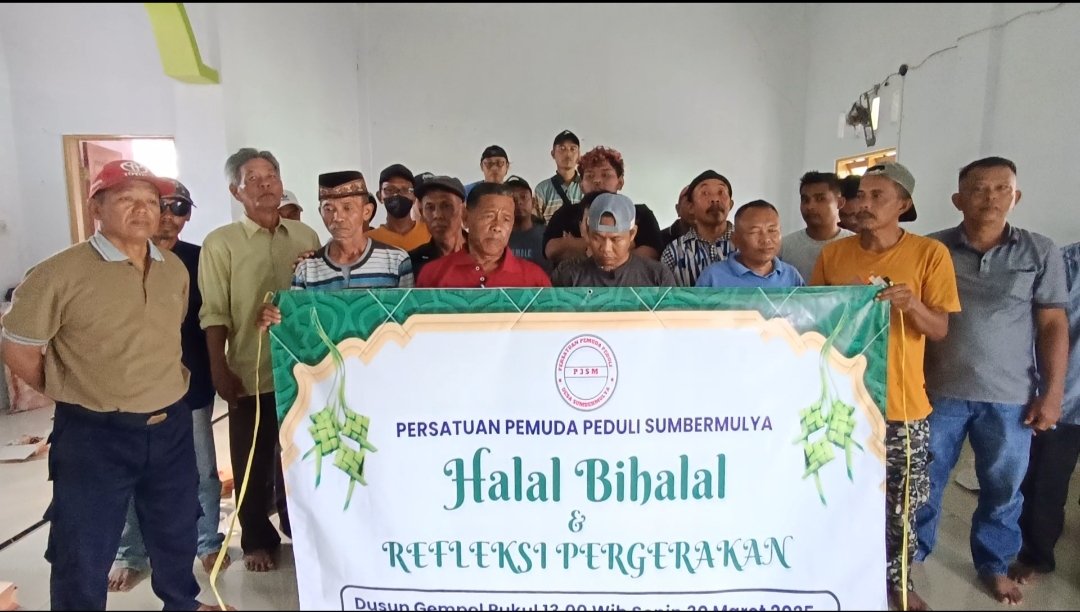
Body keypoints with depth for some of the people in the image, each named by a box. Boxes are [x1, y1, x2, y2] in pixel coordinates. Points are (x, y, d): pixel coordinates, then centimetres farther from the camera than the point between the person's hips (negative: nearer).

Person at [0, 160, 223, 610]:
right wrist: (77, 395, 0)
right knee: (84, 552, 8)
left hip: (171, 426, 6)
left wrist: (162, 386, 12)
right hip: (95, 434, -5)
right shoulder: (60, 273, -14)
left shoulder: (175, 269, 4)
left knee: (177, 531, 22)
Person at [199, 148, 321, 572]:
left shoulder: (306, 236, 5)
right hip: (251, 372, -3)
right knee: (253, 463, 10)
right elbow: (214, 314, -7)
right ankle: (257, 539, 27)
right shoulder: (220, 243, -5)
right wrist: (219, 370, -9)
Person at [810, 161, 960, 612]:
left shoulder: (930, 253, -5)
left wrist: (913, 304, -23)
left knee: (900, 504, 11)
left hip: (902, 404, -1)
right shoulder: (833, 254, 1)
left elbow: (940, 330, -5)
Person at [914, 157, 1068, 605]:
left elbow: (1053, 325, 3)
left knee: (1003, 489, 14)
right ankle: (909, 558, 29)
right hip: (939, 391, -1)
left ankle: (995, 565, 36)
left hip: (1012, 397, 1)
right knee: (923, 482, 10)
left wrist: (1053, 392, -1)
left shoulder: (1041, 252, 1)